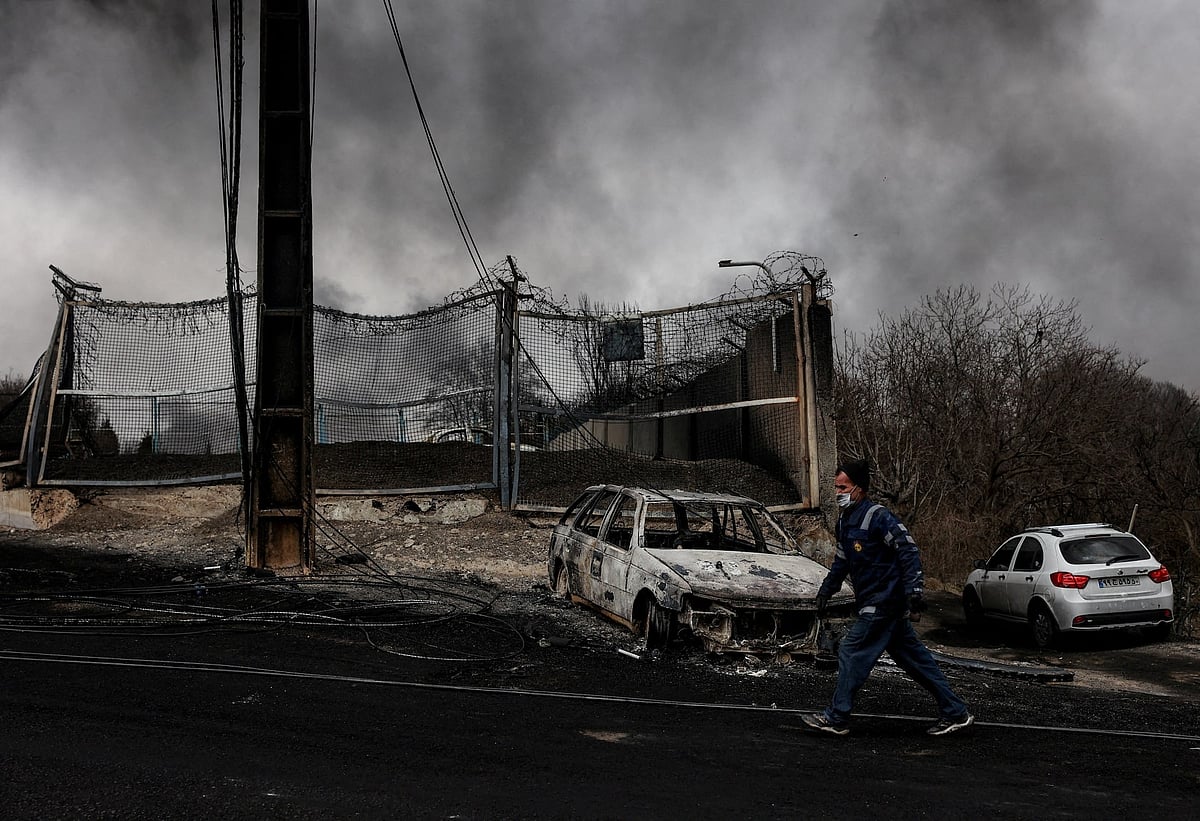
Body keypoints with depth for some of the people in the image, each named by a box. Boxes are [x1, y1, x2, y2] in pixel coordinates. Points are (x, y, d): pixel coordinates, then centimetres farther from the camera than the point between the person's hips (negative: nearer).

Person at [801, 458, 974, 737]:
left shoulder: (878, 516, -16)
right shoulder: (845, 520, 13)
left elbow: (908, 550, -20)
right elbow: (841, 561, 25)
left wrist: (914, 588, -26)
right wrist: (825, 590, 25)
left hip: (884, 603, -10)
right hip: (872, 602, 10)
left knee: (852, 652, -8)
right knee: (913, 657, 12)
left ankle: (836, 718, 0)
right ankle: (955, 712, 19)